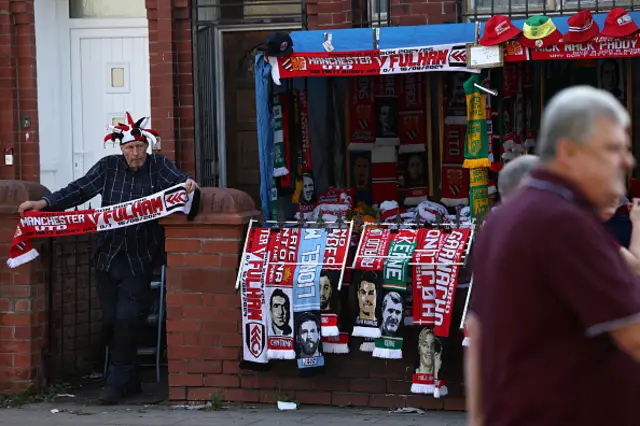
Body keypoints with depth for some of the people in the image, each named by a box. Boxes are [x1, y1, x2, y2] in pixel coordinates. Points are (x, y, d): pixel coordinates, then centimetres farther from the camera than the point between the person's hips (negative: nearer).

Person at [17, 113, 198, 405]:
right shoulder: (108, 167, 5)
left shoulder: (158, 166, -1)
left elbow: (178, 182, -16)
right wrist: (44, 203, -8)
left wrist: (188, 185, -40)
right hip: (108, 257, 3)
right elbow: (79, 190, 2)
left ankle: (117, 381, -1)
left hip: (140, 260, -3)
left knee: (128, 319, -11)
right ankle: (127, 380, 19)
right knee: (110, 320, 6)